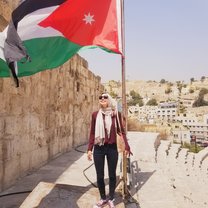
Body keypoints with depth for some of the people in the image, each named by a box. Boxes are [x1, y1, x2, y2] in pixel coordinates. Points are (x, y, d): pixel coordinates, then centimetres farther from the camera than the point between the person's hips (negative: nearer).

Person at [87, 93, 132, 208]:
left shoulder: (116, 114, -2)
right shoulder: (95, 114, 1)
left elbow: (121, 131, 1)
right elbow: (92, 133, 4)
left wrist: (126, 147, -6)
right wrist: (89, 149, 1)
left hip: (112, 148, -1)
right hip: (98, 148, 1)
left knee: (112, 174, 11)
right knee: (100, 176, 10)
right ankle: (103, 199, 31)